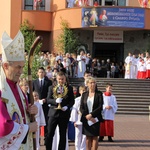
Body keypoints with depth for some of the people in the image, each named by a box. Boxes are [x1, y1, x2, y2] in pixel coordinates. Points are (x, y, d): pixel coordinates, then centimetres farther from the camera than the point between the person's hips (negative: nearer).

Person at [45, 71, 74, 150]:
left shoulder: (69, 88, 5)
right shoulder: (51, 88, 6)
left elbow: (72, 101, 4)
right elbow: (48, 100, 0)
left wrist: (67, 107, -14)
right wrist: (55, 101, -19)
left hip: (64, 113, 0)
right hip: (53, 113, 0)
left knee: (63, 135, 7)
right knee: (50, 134, -3)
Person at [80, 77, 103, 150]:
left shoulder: (99, 94, 1)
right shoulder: (84, 94, 9)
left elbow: (100, 107, -6)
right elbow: (81, 107, 4)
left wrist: (91, 115, -14)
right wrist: (87, 116, -10)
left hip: (95, 119, -2)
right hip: (86, 119, 2)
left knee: (95, 137, -1)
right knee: (88, 137, 6)